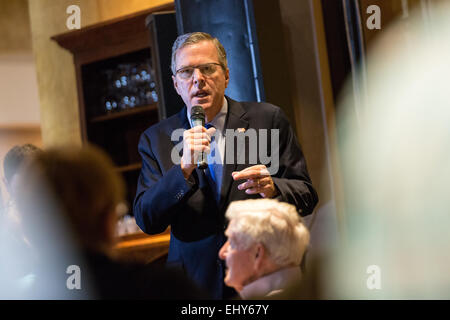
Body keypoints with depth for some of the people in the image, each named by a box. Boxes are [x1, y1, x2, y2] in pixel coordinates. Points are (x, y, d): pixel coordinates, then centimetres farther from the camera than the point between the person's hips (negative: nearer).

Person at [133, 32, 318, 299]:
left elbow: (307, 196, 1)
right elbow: (147, 221, -4)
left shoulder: (269, 119, 1)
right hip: (197, 283, 1)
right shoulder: (156, 139, 4)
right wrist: (184, 168, -18)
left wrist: (272, 188, -20)